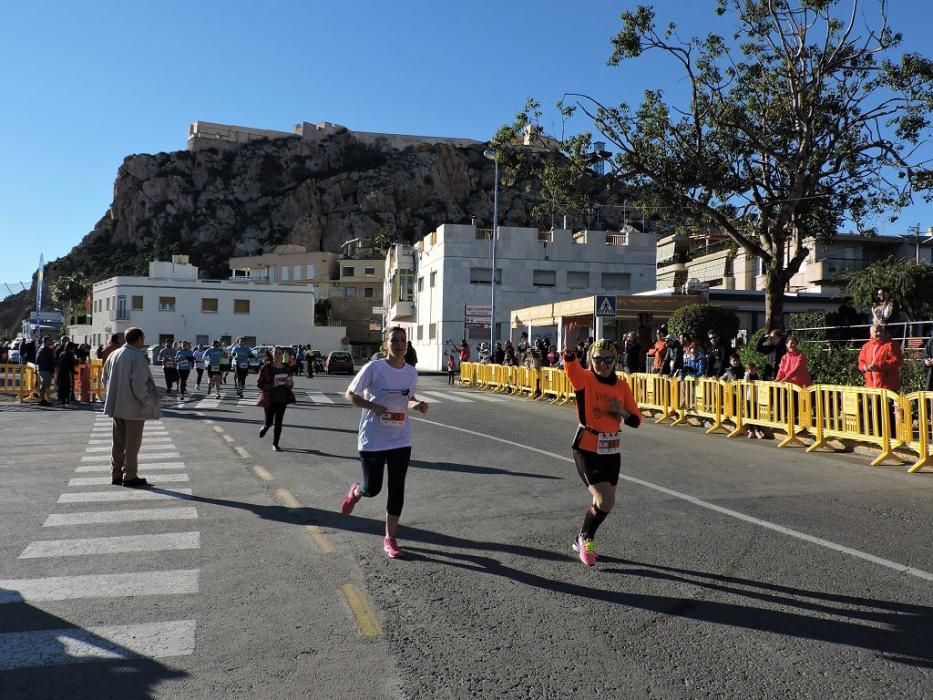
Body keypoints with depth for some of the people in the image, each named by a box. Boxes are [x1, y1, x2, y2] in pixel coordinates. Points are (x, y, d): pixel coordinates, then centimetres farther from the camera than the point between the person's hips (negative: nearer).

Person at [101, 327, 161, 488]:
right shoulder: (138, 357, -18)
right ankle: (130, 476, 9)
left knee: (118, 442, 16)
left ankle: (116, 474, 24)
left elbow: (104, 378, 12)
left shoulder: (114, 355, 5)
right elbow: (139, 384, -23)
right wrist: (147, 402, -12)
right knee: (132, 443, 3)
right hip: (134, 407, -7)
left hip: (116, 406, 7)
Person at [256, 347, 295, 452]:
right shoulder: (266, 368, -9)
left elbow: (290, 384, 17)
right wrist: (272, 385, -24)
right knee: (269, 422, 4)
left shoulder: (286, 368, 5)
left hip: (282, 399, 3)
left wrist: (290, 383, -7)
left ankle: (275, 444, 17)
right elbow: (259, 383, -10)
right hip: (270, 399, -3)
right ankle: (264, 427, 41)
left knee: (278, 423, 4)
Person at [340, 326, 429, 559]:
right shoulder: (373, 368, -13)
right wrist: (373, 406, -21)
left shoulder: (411, 372, 1)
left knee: (397, 489, 4)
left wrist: (417, 405, -6)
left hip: (401, 440, 4)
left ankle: (390, 539, 18)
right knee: (372, 489, 6)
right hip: (373, 440, -4)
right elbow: (350, 394, -6)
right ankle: (355, 491, 44)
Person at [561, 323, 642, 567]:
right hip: (587, 448, -5)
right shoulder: (584, 379, -10)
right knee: (605, 499, -15)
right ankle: (585, 539, 14)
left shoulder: (622, 385, 3)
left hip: (612, 449, 6)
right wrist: (569, 348, -54)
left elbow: (636, 420, 6)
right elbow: (571, 368, -34)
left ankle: (583, 539, 40)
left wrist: (623, 412, -15)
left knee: (606, 501, 14)